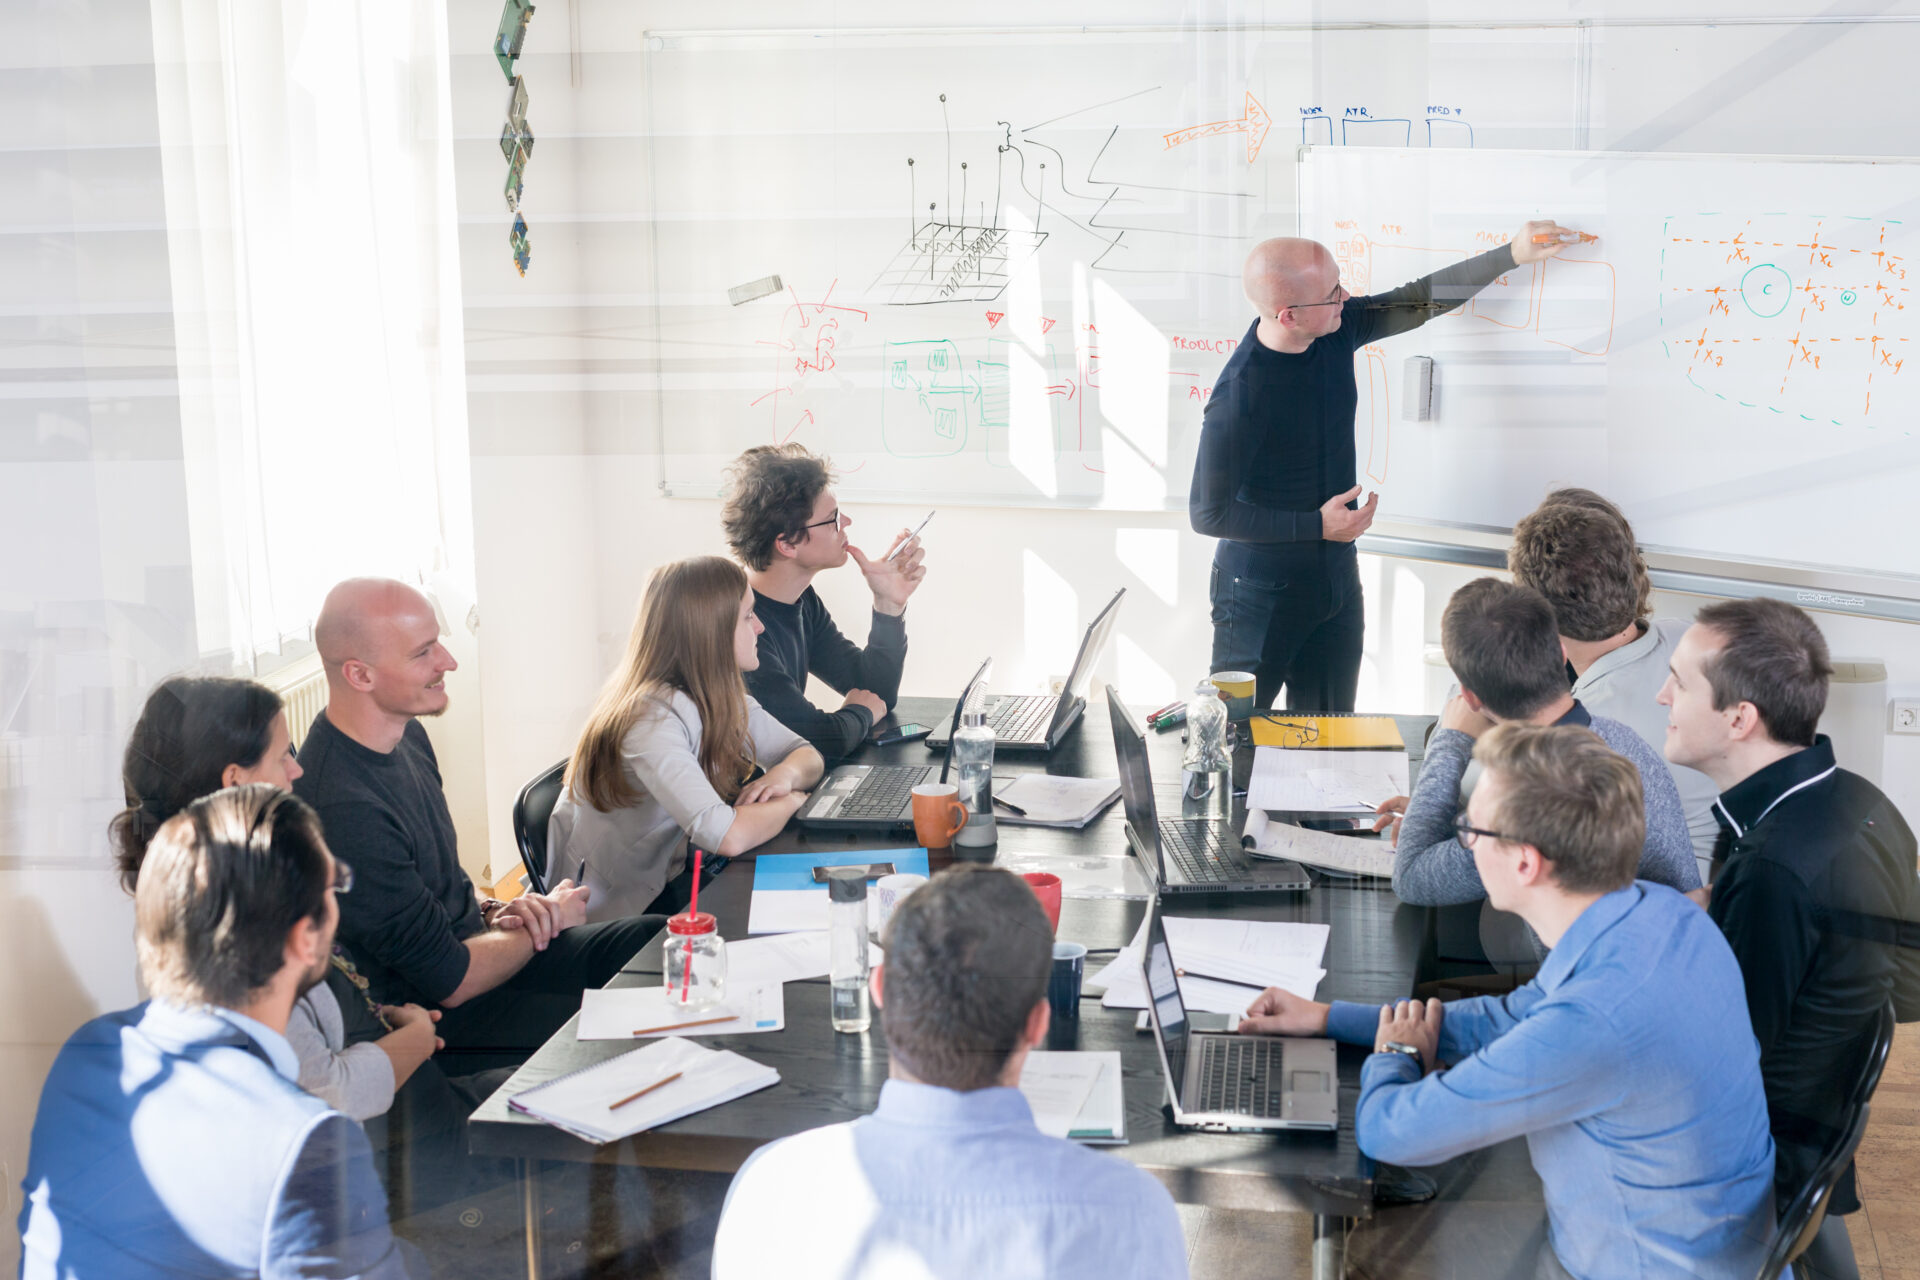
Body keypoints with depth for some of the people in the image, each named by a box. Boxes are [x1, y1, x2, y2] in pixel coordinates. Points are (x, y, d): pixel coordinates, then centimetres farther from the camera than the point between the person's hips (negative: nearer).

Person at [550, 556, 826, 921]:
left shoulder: (723, 699, 0)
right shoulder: (653, 715, -27)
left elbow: (807, 755, 8)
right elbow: (727, 836, -37)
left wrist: (786, 773, -15)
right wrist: (790, 801, -18)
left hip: (667, 881, 8)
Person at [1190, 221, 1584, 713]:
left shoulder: (1337, 328, -5)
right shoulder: (1239, 395, -27)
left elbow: (1423, 299, 10)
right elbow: (1208, 514, -21)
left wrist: (1513, 254, 5)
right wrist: (1316, 525, -17)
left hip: (1336, 578, 7)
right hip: (1263, 594, -7)